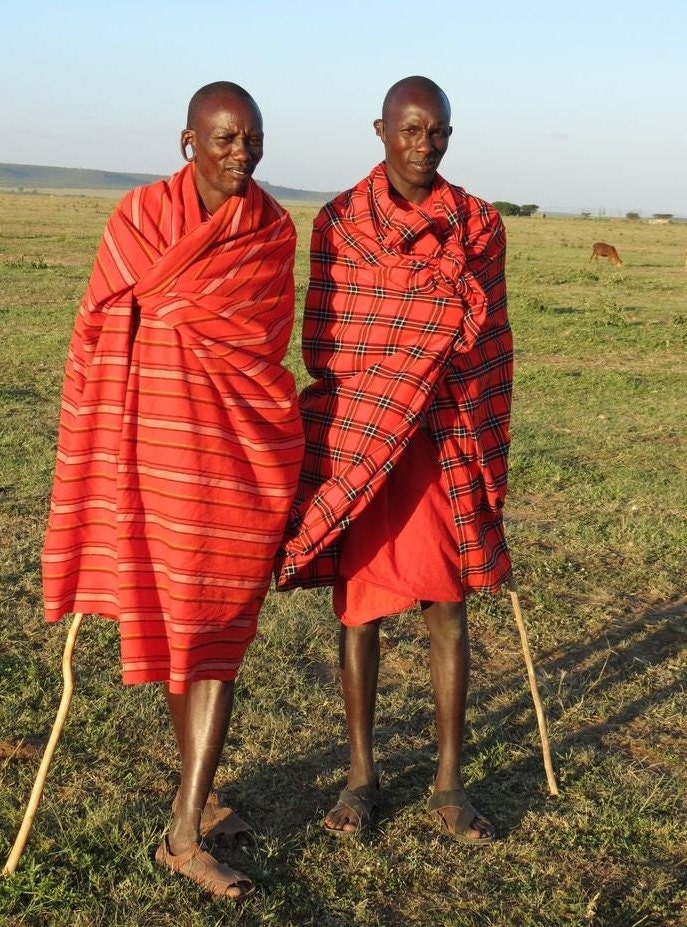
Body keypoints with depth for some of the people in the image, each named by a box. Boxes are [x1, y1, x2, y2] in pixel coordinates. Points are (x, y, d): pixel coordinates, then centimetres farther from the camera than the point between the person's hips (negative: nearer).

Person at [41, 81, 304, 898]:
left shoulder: (275, 230, 4)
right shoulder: (140, 217, -2)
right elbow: (103, 331, 0)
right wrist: (97, 449, -2)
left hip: (251, 440, 2)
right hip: (167, 436, -1)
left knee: (221, 624, 0)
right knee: (173, 617, 8)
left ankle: (188, 827, 6)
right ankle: (196, 798, 24)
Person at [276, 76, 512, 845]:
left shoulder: (479, 224, 4)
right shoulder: (339, 222, 1)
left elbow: (492, 345, 7)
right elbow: (320, 342, 2)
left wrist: (491, 455, 6)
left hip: (449, 444, 1)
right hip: (357, 442, -1)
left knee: (448, 608, 5)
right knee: (360, 605, 6)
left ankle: (449, 783, 17)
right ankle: (361, 775, 21)